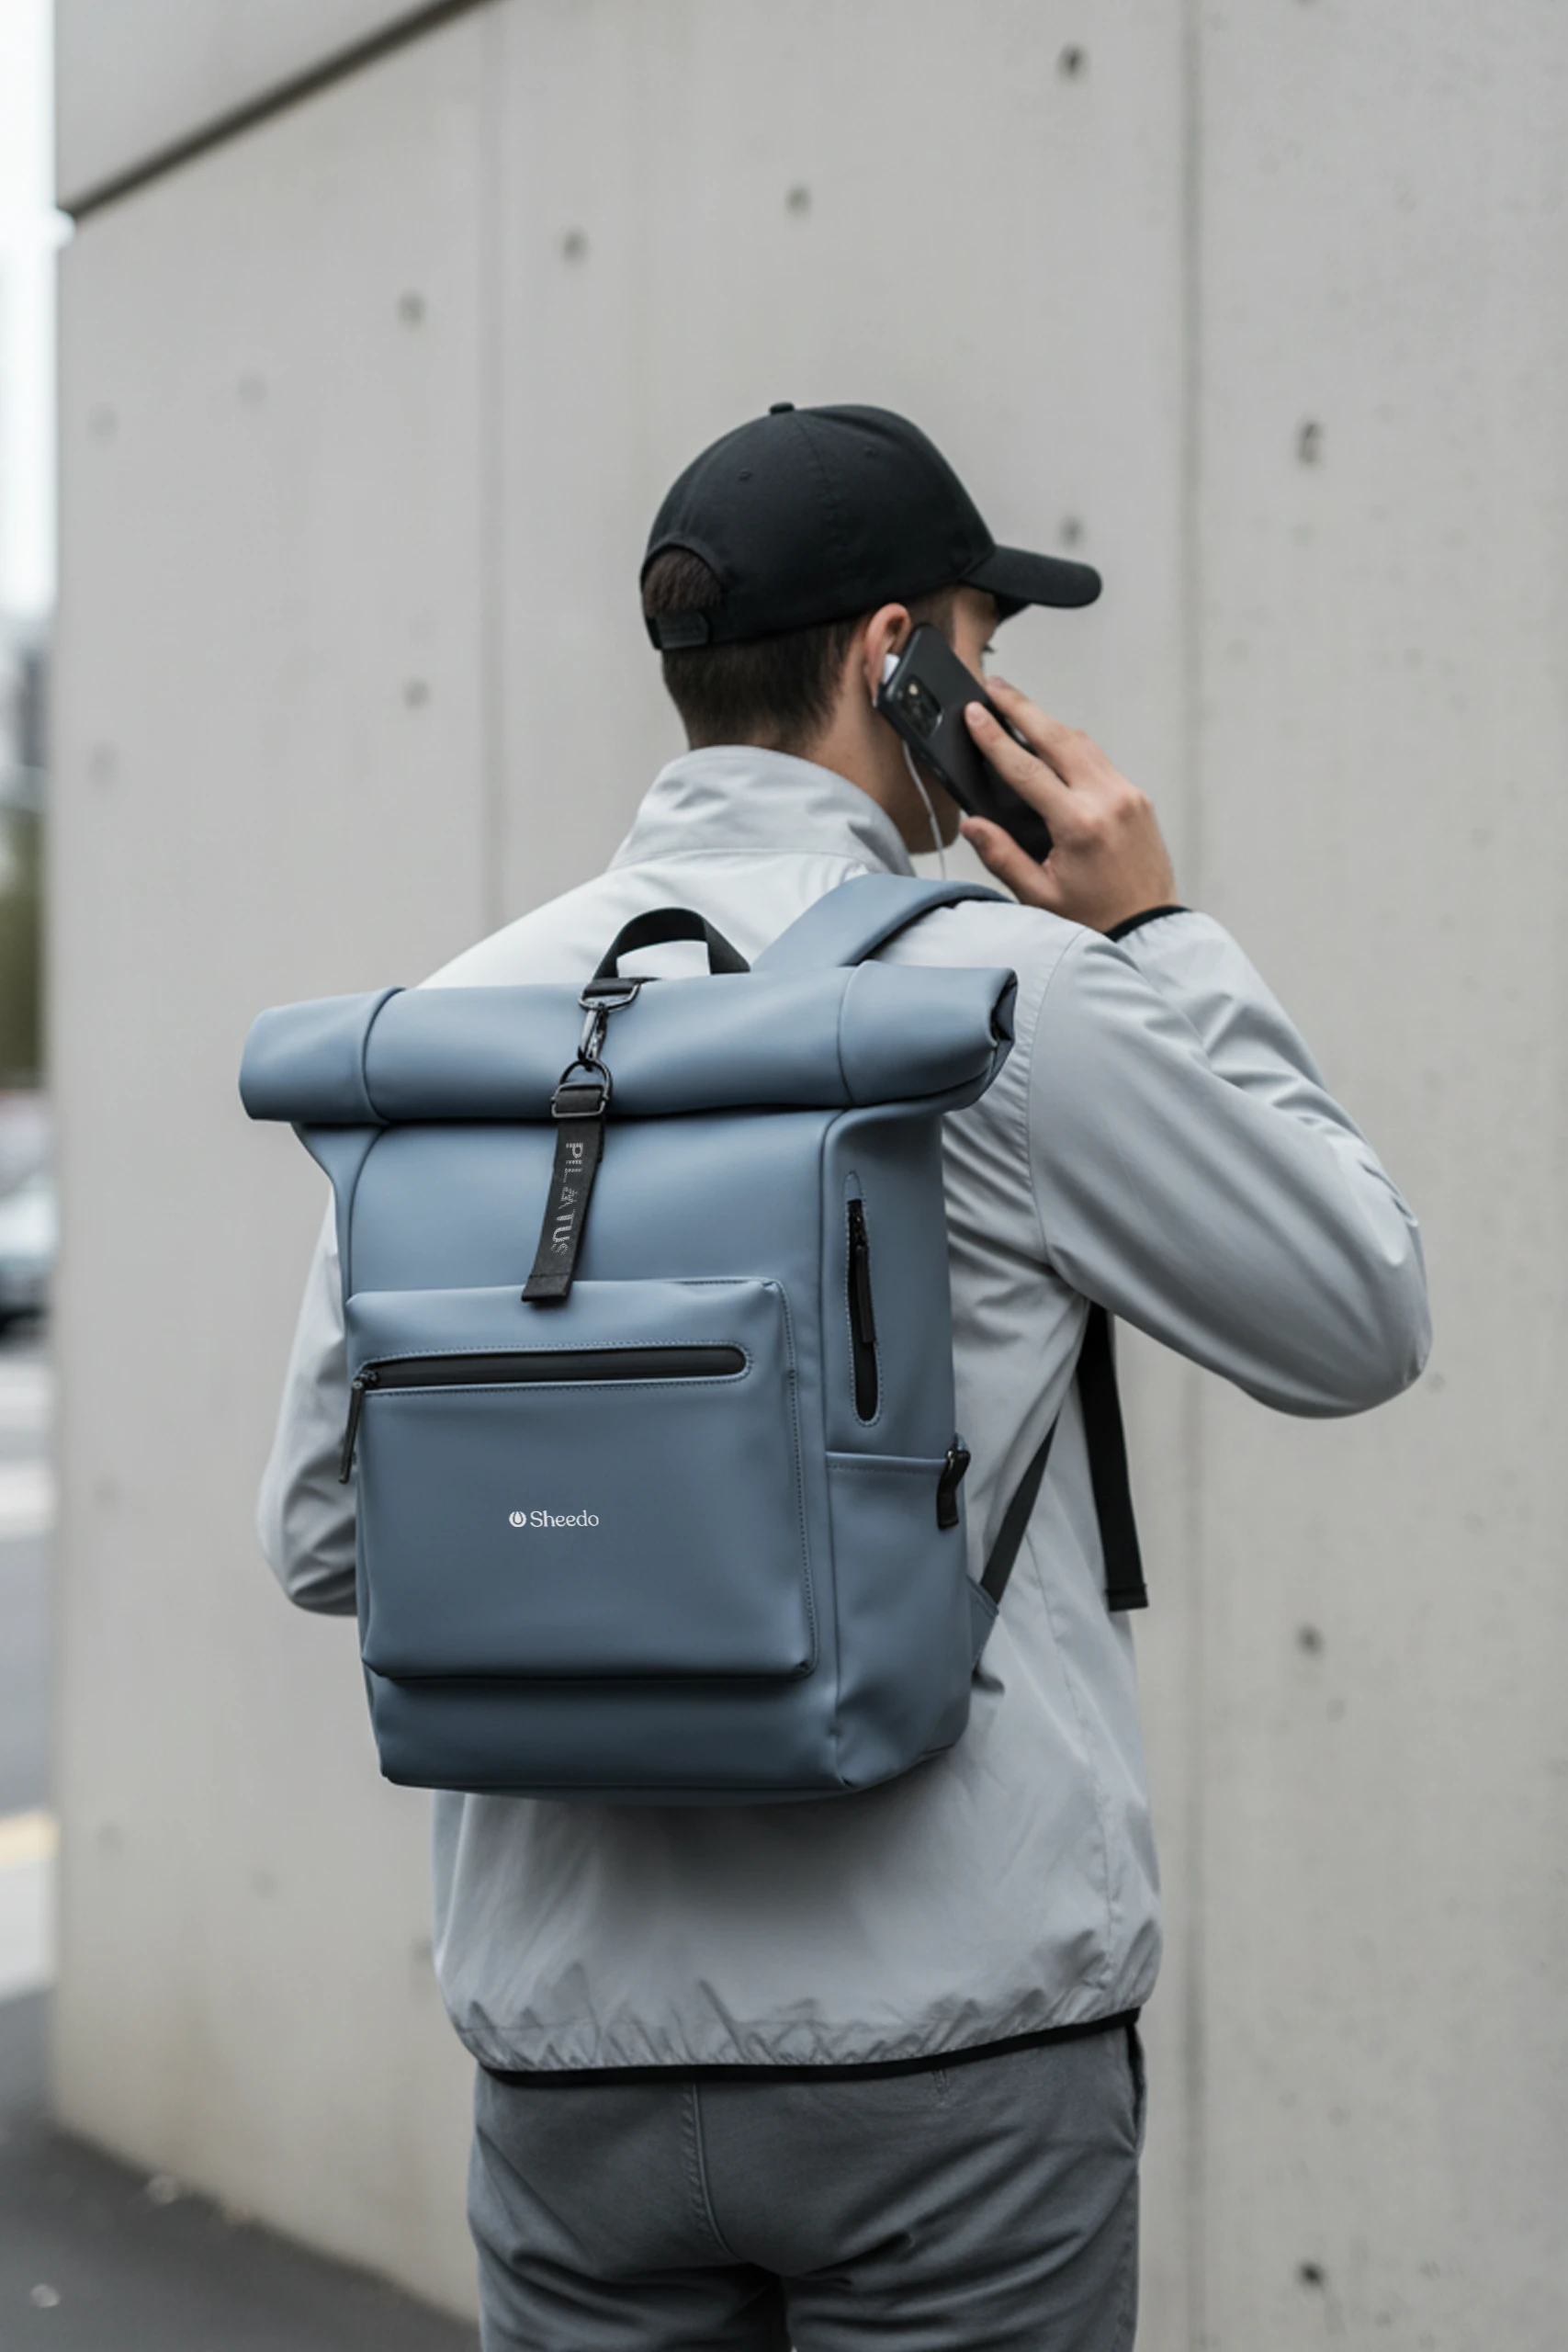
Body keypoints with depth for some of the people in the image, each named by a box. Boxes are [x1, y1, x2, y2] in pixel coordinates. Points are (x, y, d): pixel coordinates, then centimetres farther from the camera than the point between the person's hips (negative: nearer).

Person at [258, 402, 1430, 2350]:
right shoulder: (1004, 989, -12)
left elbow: (322, 1530, 5)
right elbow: (1364, 1324, 1)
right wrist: (1160, 940, 4)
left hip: (574, 2049, 4)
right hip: (953, 2043, -4)